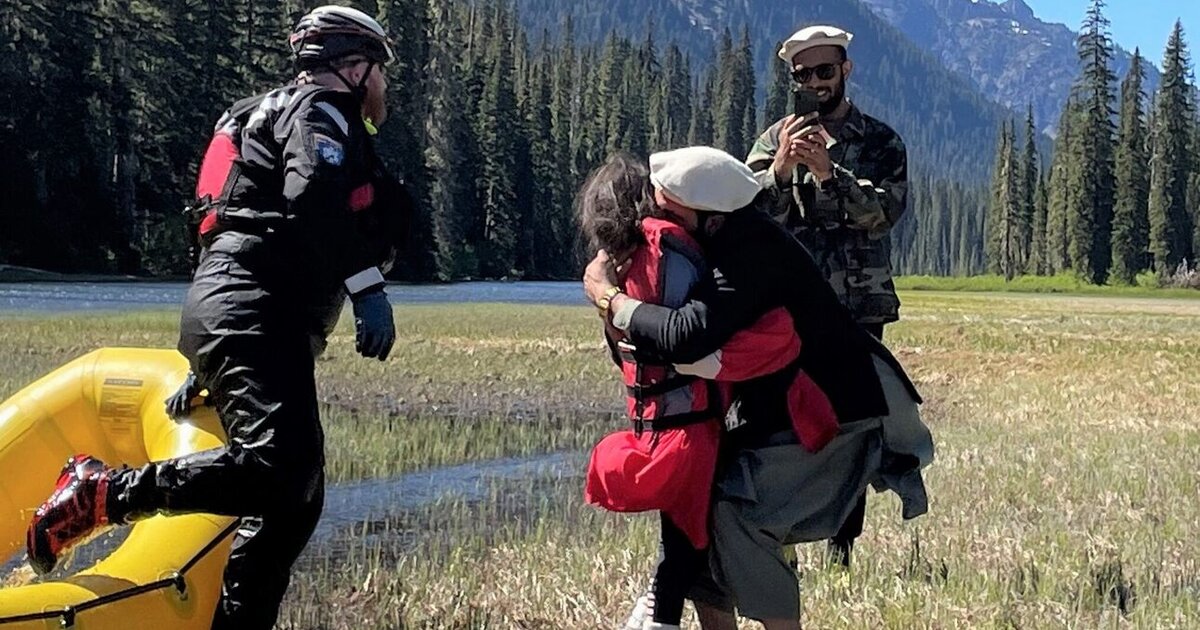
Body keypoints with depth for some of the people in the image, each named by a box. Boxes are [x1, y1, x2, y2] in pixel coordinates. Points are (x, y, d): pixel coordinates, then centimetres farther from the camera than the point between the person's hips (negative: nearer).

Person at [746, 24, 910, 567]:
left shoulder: (881, 142, 7)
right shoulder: (775, 139, 10)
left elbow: (885, 212, -8)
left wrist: (827, 170, -20)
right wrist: (781, 167, -19)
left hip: (859, 309, 0)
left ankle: (842, 545, 8)